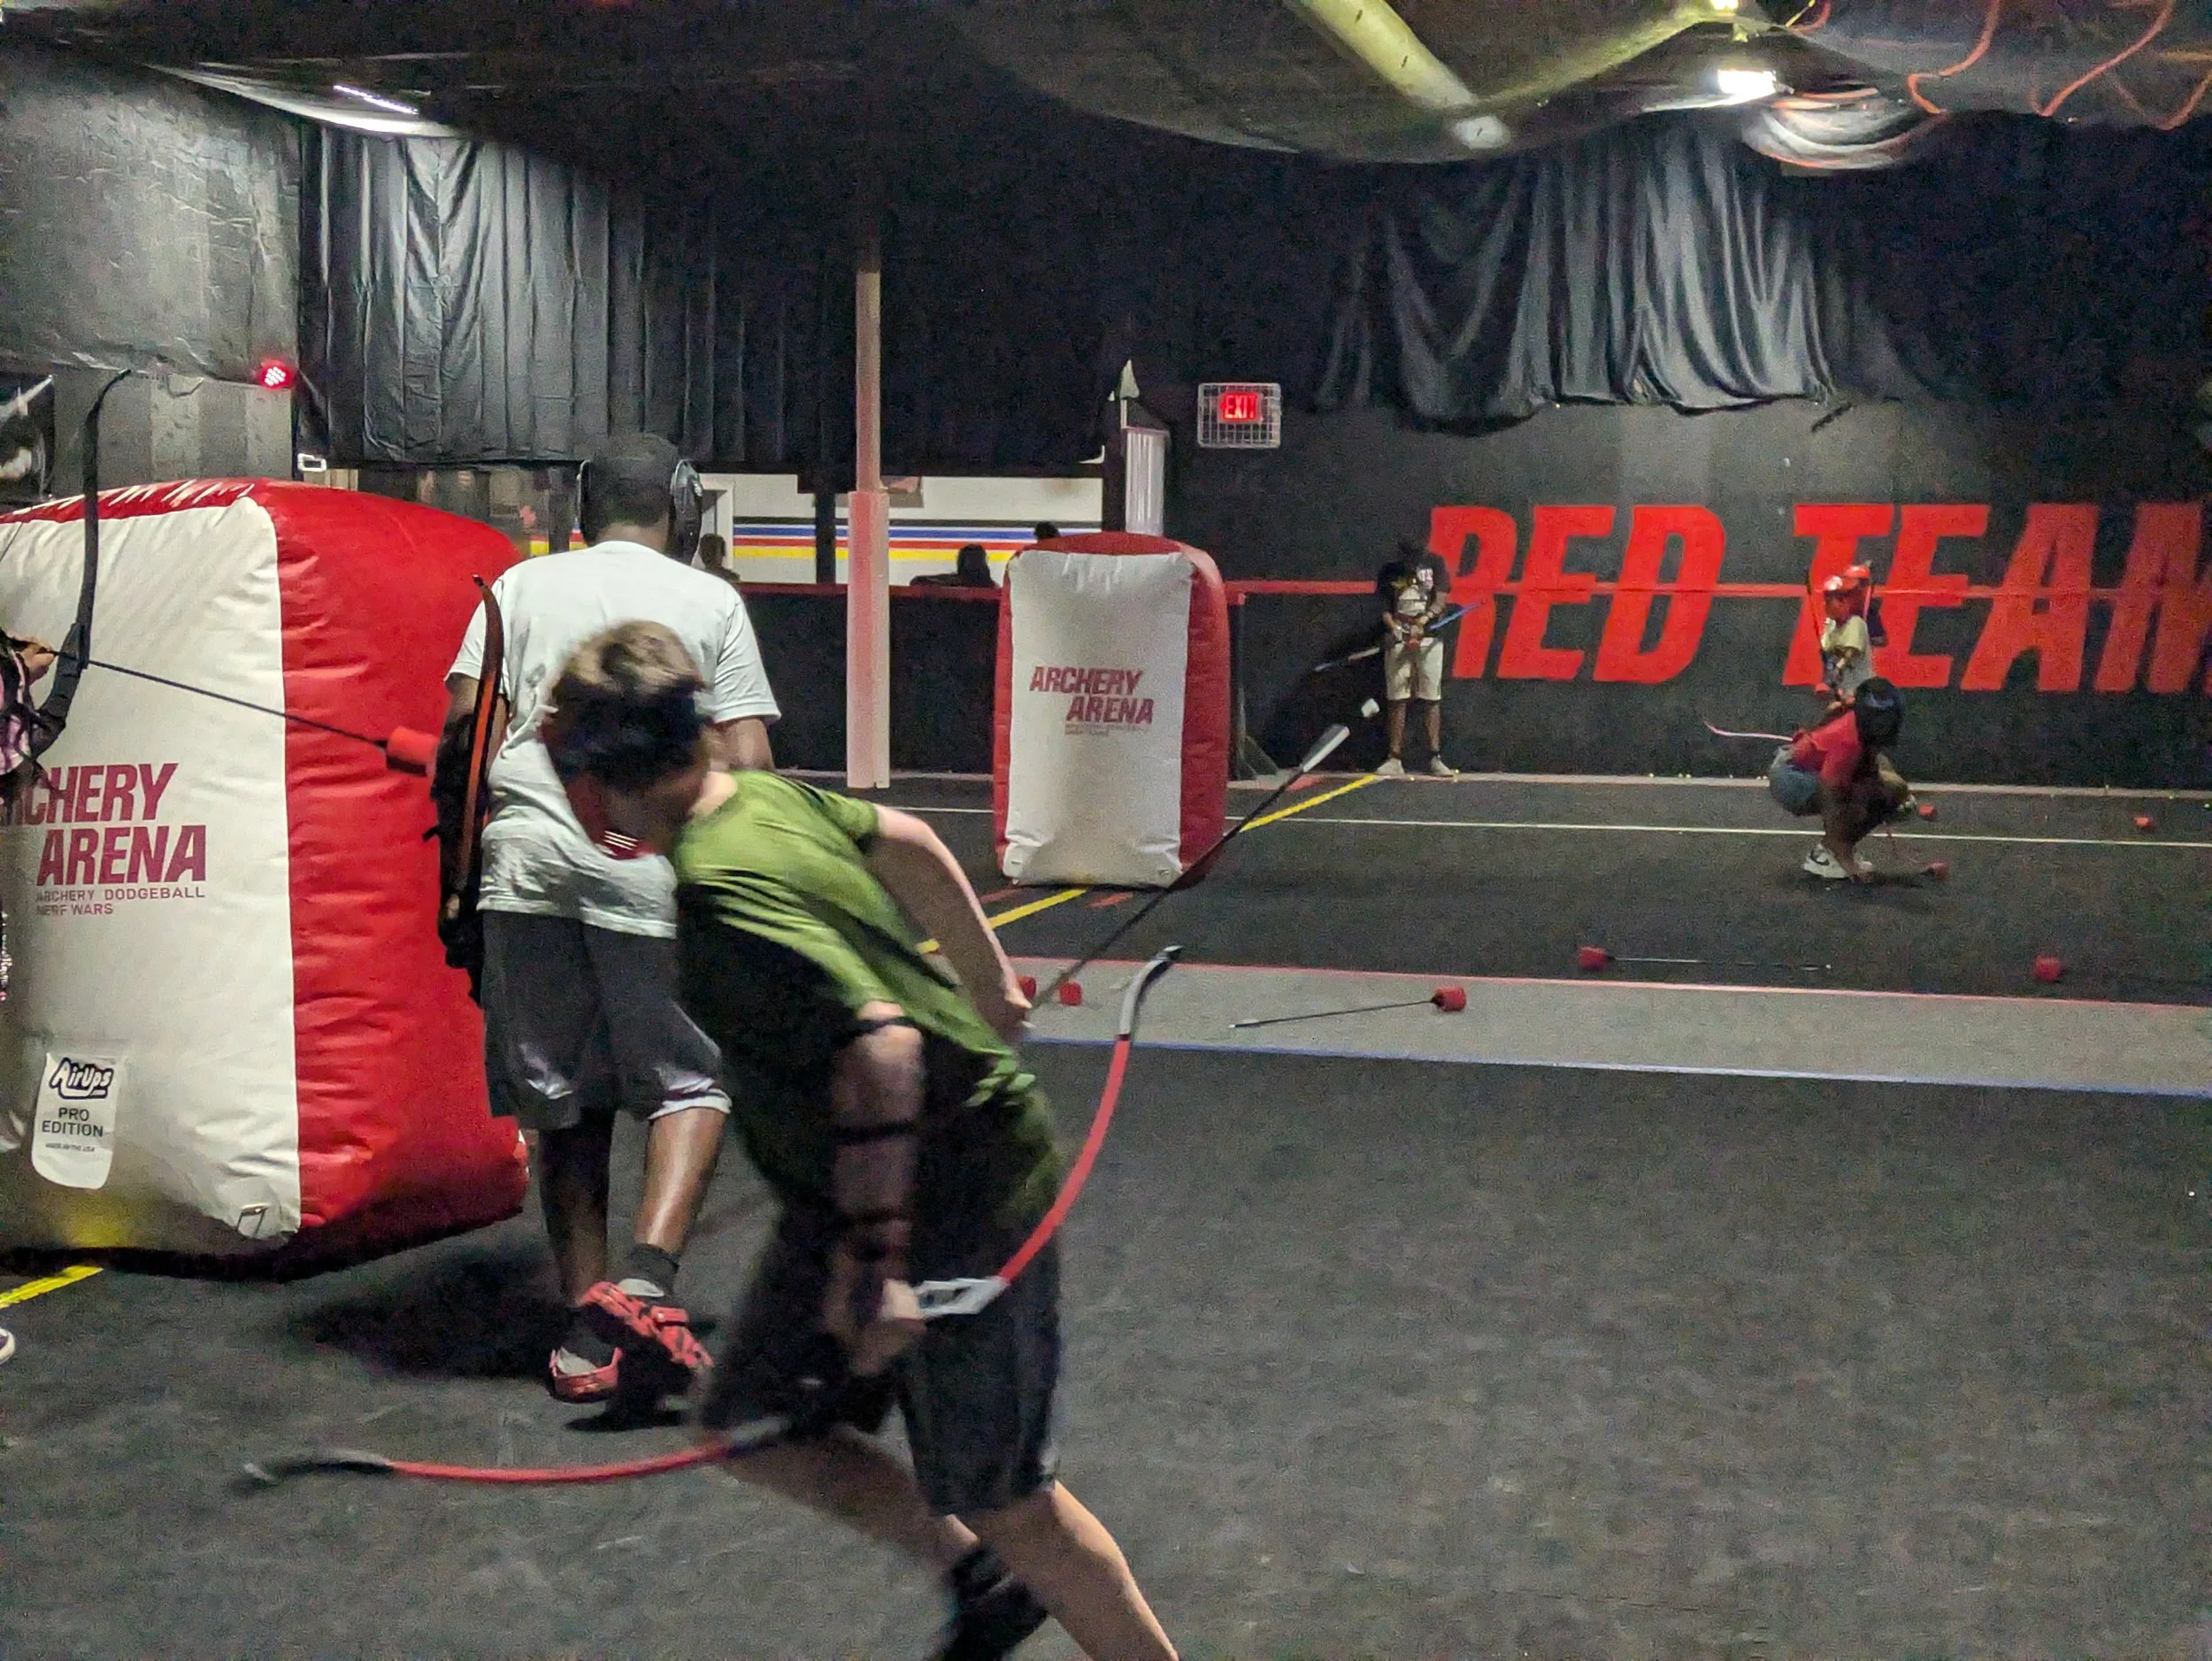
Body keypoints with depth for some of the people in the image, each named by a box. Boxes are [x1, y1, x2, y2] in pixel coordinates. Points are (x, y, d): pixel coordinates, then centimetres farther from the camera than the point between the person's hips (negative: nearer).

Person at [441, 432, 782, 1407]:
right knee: (691, 1080, 11)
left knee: (563, 1100, 13)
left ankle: (586, 1335, 14)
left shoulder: (521, 585, 16)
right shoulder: (709, 601, 10)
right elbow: (746, 765, 3)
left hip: (525, 857, 3)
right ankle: (645, 1285, -9)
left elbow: (463, 717, 6)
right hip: (651, 864, -3)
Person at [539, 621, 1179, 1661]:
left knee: (1002, 1501, 4)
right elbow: (905, 842, 17)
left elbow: (877, 1040, -37)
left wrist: (876, 1253, -35)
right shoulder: (765, 797, 0)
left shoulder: (720, 898, -28)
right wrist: (987, 979, 31)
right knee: (753, 1423, 16)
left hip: (956, 1199, -10)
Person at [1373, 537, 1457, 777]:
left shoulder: (1436, 565, 0)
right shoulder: (1389, 572, 4)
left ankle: (1435, 758, -1)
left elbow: (1441, 602, -7)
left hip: (1429, 639, -1)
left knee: (1433, 699, -3)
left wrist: (1421, 622, -23)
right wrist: (1393, 627, -17)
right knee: (1396, 699, -2)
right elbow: (1385, 609, 4)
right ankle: (1395, 759, -1)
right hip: (1398, 640, 1)